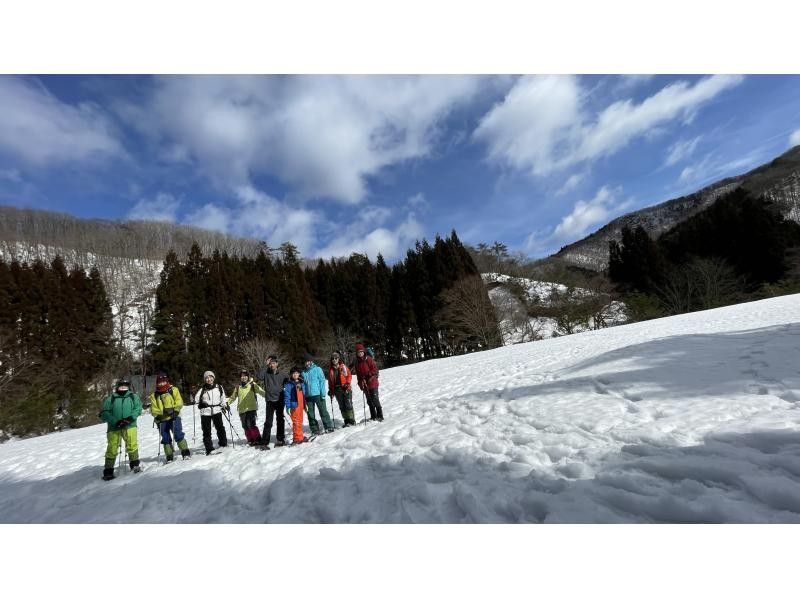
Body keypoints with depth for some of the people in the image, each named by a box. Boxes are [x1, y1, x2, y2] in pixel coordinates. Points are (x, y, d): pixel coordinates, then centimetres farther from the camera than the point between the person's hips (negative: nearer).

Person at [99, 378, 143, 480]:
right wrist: (115, 421, -12)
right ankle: (108, 471, 14)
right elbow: (104, 413, 2)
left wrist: (130, 418, -15)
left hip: (129, 426, 0)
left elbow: (138, 408, 2)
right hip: (114, 427, 1)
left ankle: (135, 465, 3)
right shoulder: (110, 398, 8)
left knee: (132, 445, -13)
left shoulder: (133, 396, 10)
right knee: (112, 448, 0)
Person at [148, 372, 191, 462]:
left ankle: (186, 452, -4)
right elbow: (153, 409, 7)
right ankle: (169, 457, 15)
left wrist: (175, 410, -16)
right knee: (166, 439, 7)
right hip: (162, 420, 3)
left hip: (174, 417, -3)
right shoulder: (154, 396, 12)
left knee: (178, 435, -10)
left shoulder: (174, 390, 6)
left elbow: (179, 402, -1)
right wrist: (157, 416, -10)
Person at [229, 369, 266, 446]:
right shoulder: (238, 387, 10)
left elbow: (261, 391, -6)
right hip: (242, 410, 4)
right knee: (245, 426, 7)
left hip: (251, 408, -4)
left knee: (251, 424, -14)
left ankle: (258, 440, -3)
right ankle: (250, 440, 20)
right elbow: (233, 397, 21)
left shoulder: (252, 384, 0)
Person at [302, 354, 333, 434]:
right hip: (308, 396, 4)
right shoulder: (304, 372, 10)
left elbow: (322, 381, -3)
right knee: (310, 414, 7)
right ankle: (315, 429, 16)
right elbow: (303, 385, 12)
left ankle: (328, 427, 8)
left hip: (318, 394, -4)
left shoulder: (317, 369, 1)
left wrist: (323, 393, -11)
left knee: (323, 411, -1)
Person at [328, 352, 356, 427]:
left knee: (348, 405, -6)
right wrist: (330, 390, 10)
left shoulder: (343, 367, 2)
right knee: (342, 406, 5)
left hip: (345, 388, -3)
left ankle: (352, 420, 0)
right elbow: (330, 380, 15)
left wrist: (347, 384, -10)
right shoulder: (331, 369, 11)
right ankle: (346, 421, 11)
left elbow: (349, 375, 1)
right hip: (337, 389, 3)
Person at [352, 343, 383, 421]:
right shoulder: (356, 362, 8)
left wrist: (368, 375, -19)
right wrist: (360, 382, 2)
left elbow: (375, 369, -11)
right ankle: (373, 416, 21)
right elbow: (358, 374, 13)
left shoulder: (368, 359, -8)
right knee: (369, 401, 11)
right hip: (364, 385, 5)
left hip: (372, 383, -5)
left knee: (375, 400, -5)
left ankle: (380, 416, 4)